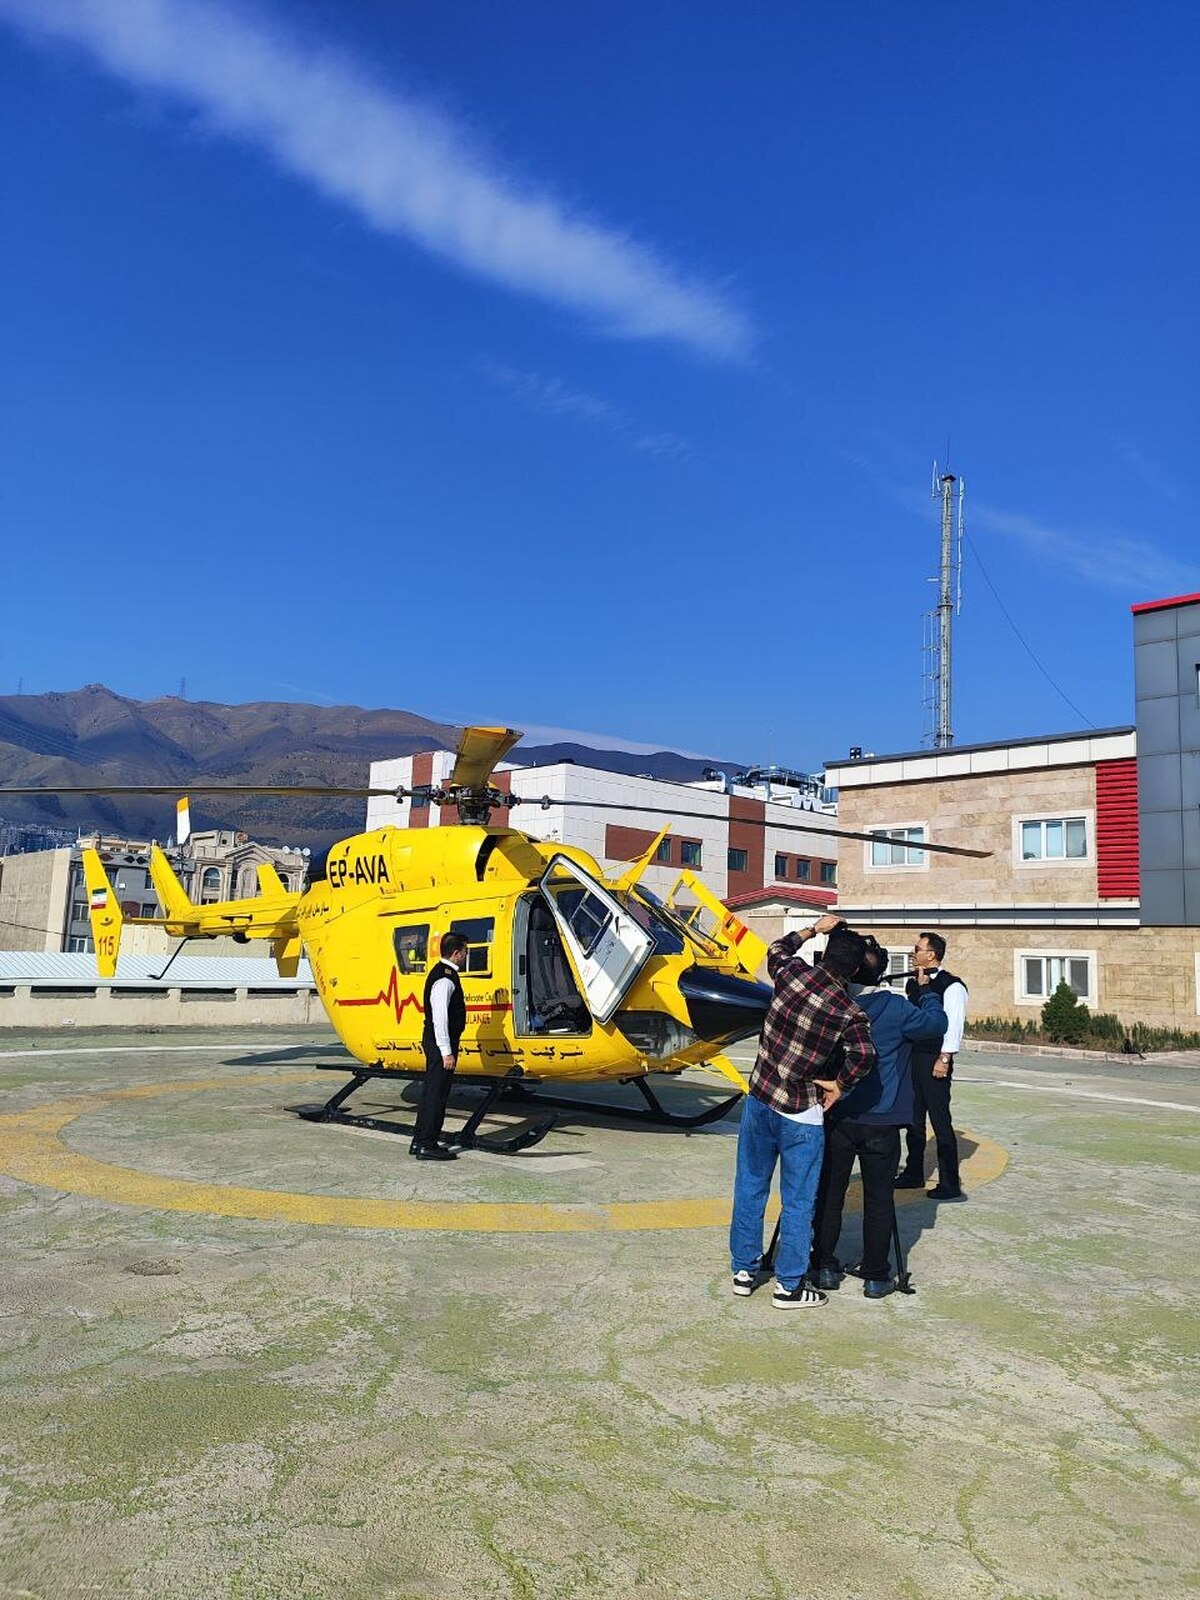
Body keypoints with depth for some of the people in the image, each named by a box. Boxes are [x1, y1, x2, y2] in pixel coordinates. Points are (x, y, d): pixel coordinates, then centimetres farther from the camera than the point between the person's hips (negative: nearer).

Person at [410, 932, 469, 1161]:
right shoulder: (445, 978, -19)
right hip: (441, 1043, -10)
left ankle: (420, 1141, 23)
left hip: (437, 1042, 10)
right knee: (436, 1093, -4)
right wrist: (447, 1052, -22)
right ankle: (427, 1146, 2)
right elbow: (440, 1018, -23)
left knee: (431, 1091, 15)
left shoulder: (443, 973, 14)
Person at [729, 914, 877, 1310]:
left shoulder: (792, 972, -6)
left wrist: (815, 929, 24)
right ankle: (789, 1285, 18)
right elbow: (864, 1054, -30)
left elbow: (777, 948, 16)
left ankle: (744, 1269, 29)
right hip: (801, 1116, -4)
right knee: (798, 1202, 9)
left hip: (759, 1100, 5)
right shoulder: (849, 1012, -15)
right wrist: (839, 1086, -13)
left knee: (750, 1187, 17)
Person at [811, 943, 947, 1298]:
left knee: (829, 1195, 12)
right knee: (878, 1199, 7)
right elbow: (936, 1025, 1)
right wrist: (927, 990, 12)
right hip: (881, 1122, -2)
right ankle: (875, 1276, 14)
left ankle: (825, 1267, 19)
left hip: (837, 1118, 2)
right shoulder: (895, 1008, -10)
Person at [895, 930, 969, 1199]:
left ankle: (950, 1185, 5)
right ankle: (913, 1174, 28)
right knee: (914, 1119, 16)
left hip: (935, 1061, -8)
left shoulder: (951, 986, -12)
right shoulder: (913, 983, 12)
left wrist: (944, 1058, -19)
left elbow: (954, 1025, -16)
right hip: (913, 1057, 8)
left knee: (940, 1121, -3)